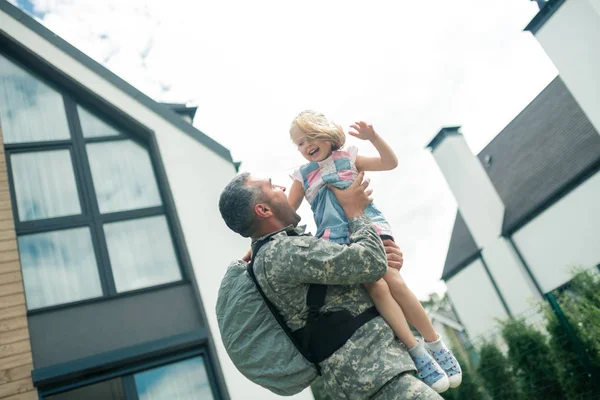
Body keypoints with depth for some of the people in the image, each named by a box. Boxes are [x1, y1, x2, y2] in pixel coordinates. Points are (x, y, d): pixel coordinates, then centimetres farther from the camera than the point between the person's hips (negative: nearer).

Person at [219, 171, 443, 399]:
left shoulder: (279, 254, 15)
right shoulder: (281, 253, -17)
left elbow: (353, 270, 18)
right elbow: (371, 262, -19)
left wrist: (386, 260, -3)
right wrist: (354, 211, -2)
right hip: (371, 372, -10)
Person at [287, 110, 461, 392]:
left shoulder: (348, 159, 17)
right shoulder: (303, 176, 20)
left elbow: (390, 163, 10)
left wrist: (373, 137, -5)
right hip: (338, 240, 0)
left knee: (394, 279, -18)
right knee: (376, 285, -23)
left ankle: (435, 344, -4)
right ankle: (416, 351, -20)